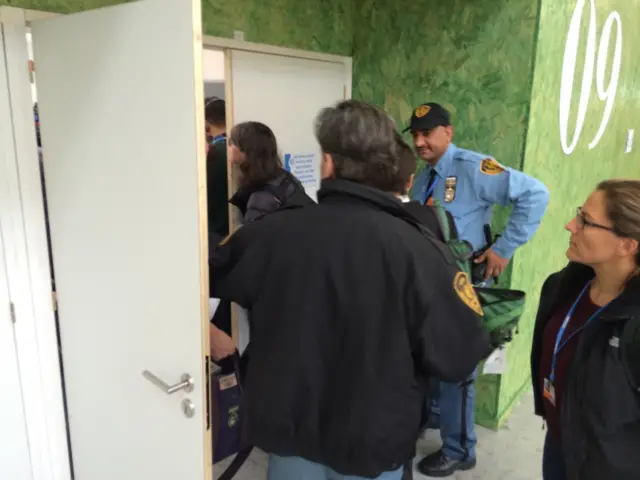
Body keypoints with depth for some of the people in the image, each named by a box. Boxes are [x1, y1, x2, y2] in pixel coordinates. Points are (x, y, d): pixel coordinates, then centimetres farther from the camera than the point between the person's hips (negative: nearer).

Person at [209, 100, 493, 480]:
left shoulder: (272, 232, -16)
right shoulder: (418, 250, -23)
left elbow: (211, 279, 2)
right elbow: (462, 357, -18)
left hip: (287, 430, 2)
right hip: (372, 440, -1)